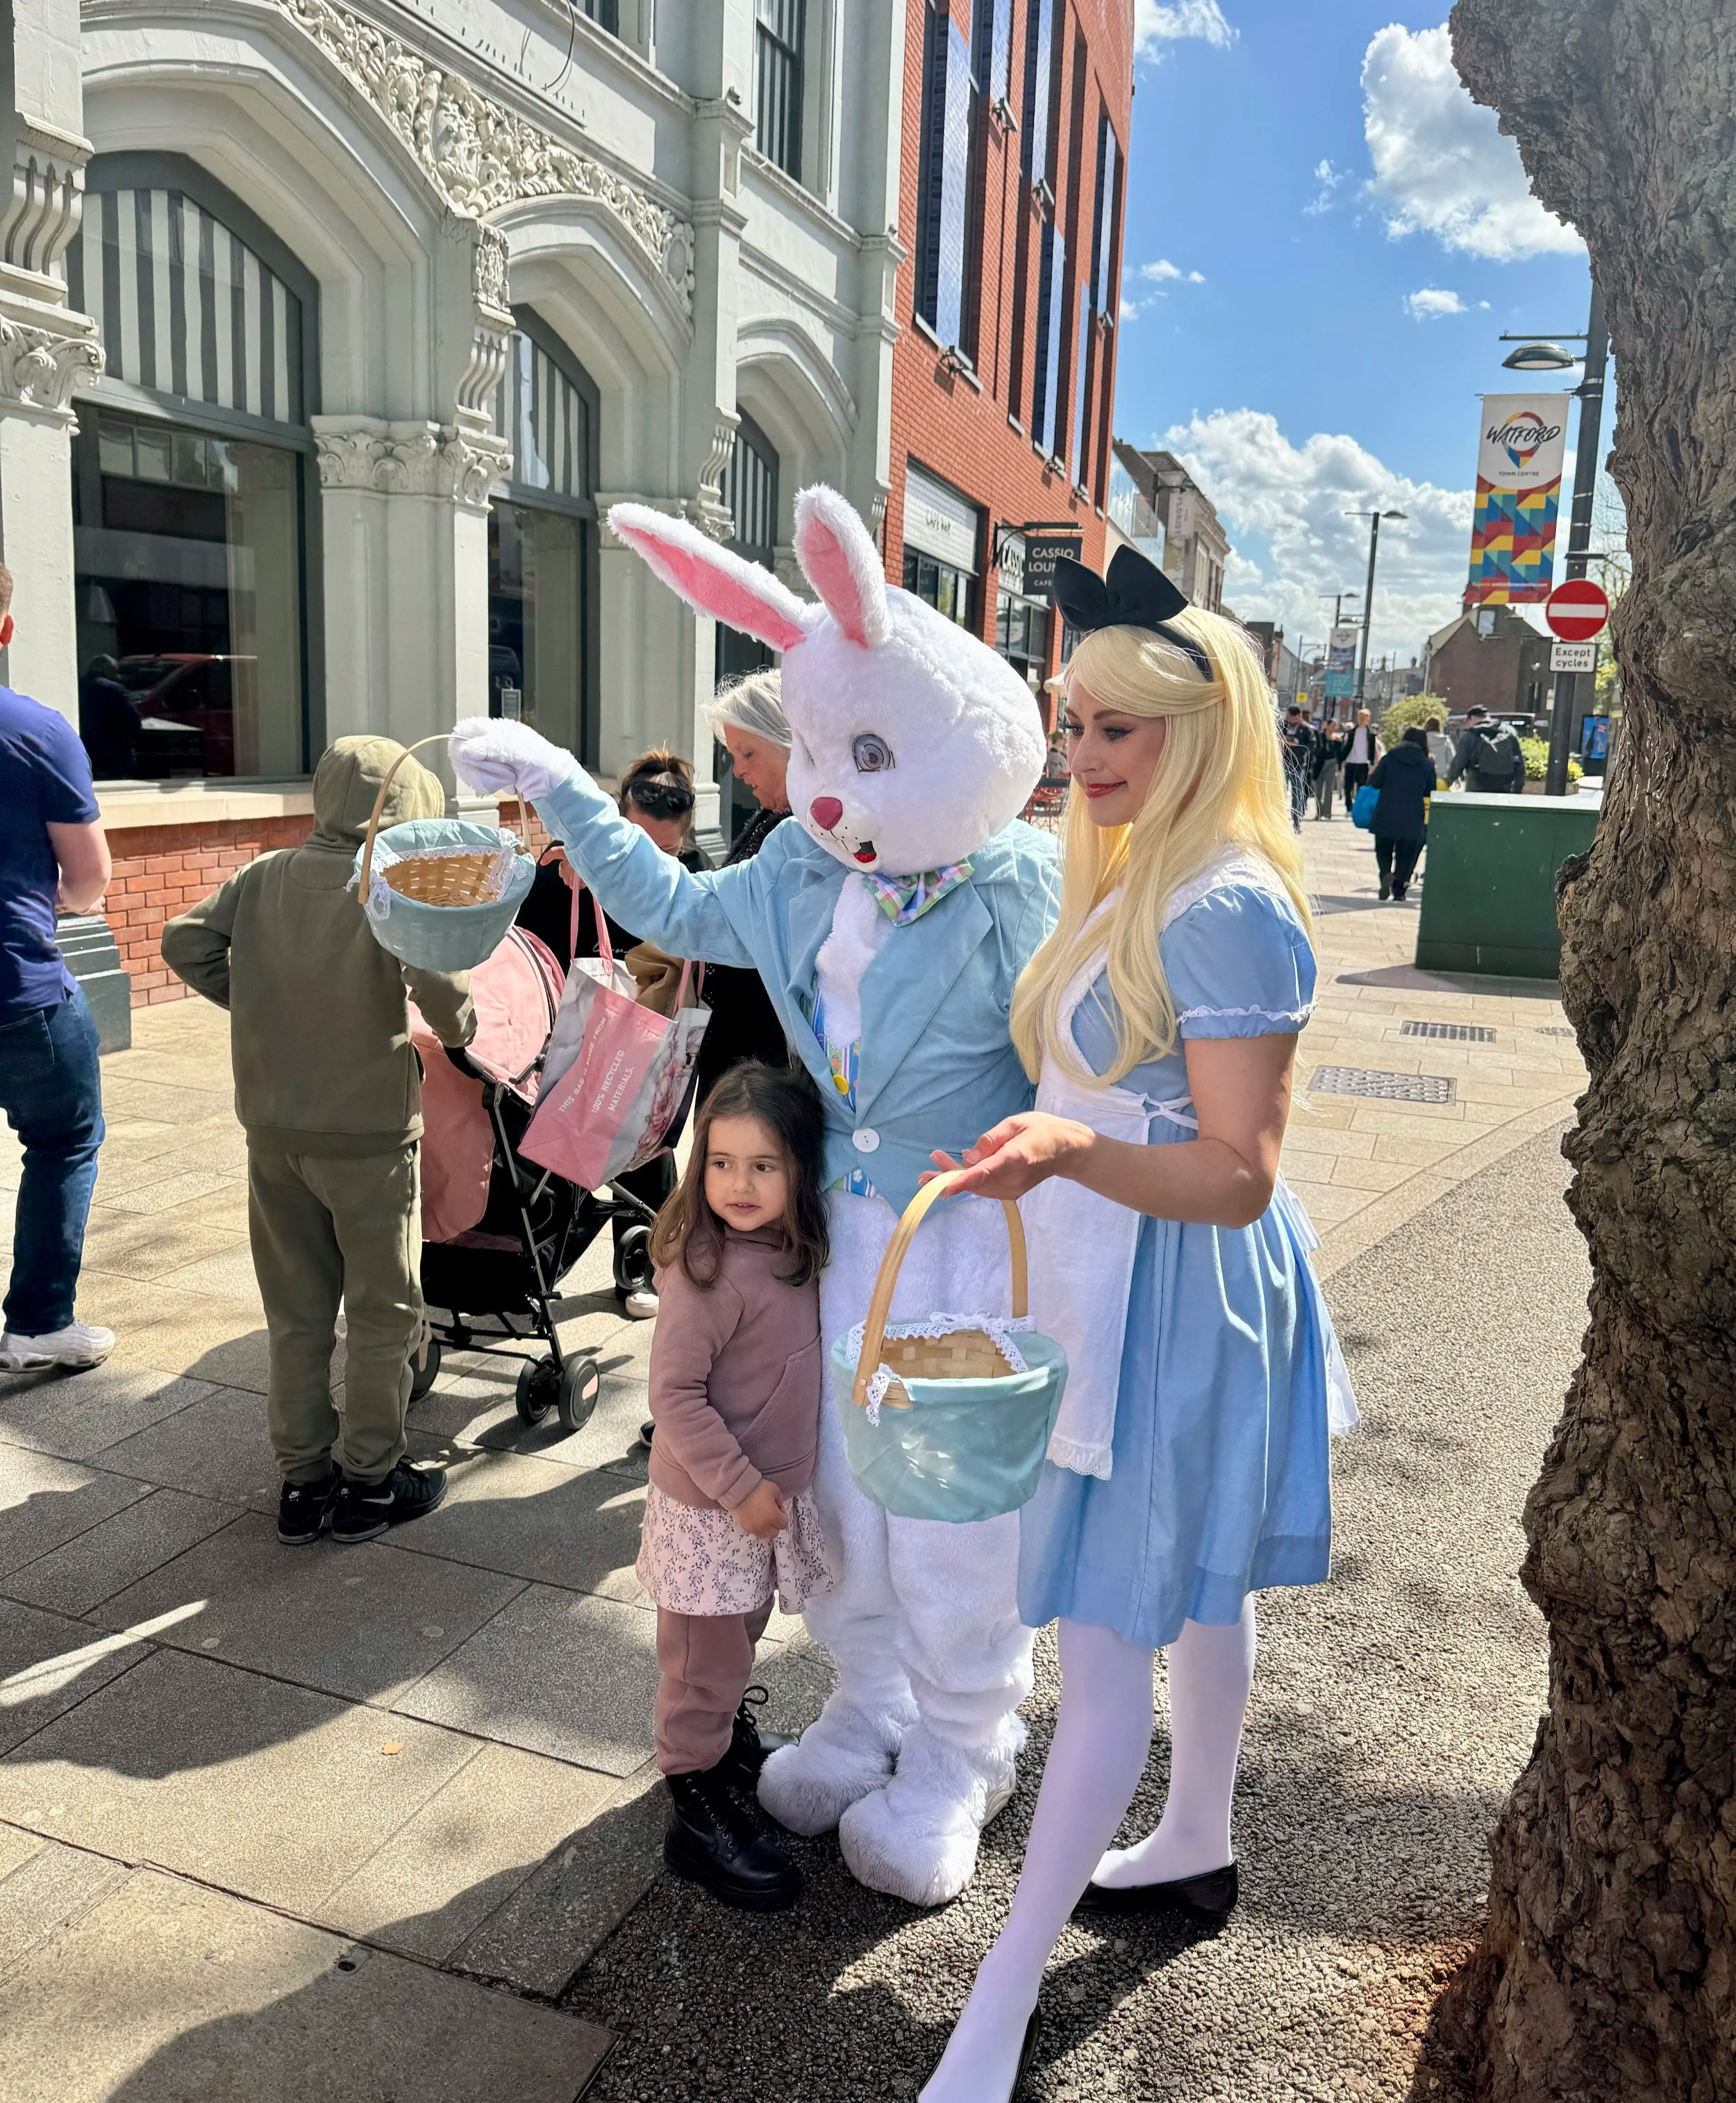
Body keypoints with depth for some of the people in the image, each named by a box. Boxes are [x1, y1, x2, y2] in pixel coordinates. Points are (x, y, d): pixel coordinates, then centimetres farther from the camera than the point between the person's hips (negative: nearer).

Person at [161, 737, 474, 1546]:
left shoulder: (263, 877, 2)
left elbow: (185, 941, 0)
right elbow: (438, 980, -26)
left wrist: (256, 1004, 8)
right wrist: (458, 1028, -6)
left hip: (273, 1130, 5)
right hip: (367, 1133, -5)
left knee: (296, 1313, 16)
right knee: (382, 1311, 10)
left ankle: (303, 1482, 24)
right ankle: (369, 1482, 19)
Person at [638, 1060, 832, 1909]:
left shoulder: (791, 1251, -2)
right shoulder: (710, 1271, -26)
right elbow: (675, 1393, -24)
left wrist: (772, 1486, 10)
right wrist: (739, 1487, -22)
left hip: (773, 1494, 8)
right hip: (711, 1505, -8)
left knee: (740, 1640, 27)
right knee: (703, 1662, 8)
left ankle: (733, 1744, 48)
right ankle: (699, 1815, 23)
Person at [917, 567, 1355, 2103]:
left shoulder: (1226, 909, -23)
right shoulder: (1141, 883, 9)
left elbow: (1238, 1178, -26)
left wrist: (1073, 1149, -39)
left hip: (1177, 1301, -10)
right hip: (1131, 1289, 10)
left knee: (1107, 1639, -1)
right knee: (1195, 1594, 24)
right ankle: (1199, 1851, 44)